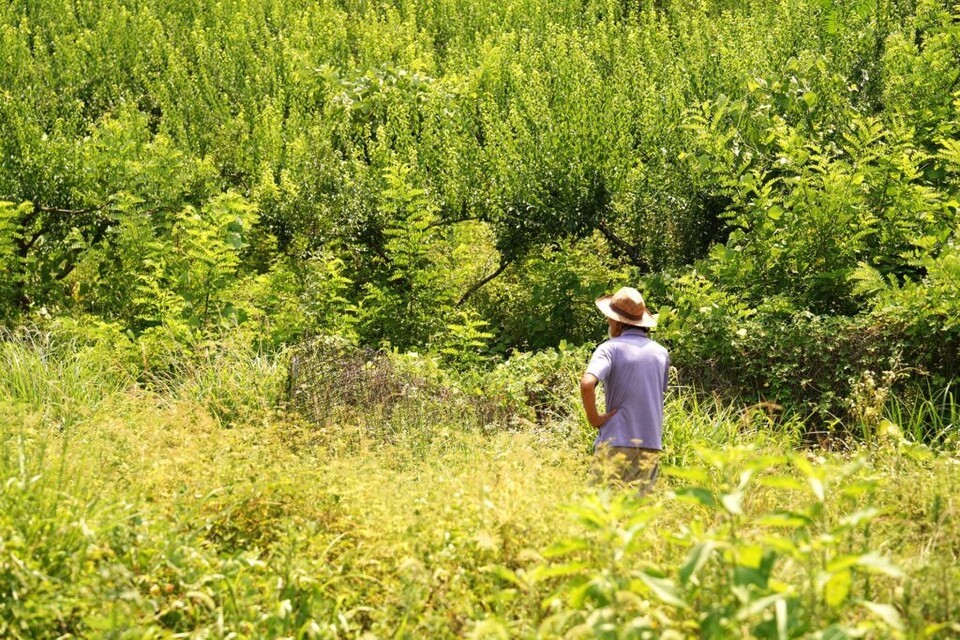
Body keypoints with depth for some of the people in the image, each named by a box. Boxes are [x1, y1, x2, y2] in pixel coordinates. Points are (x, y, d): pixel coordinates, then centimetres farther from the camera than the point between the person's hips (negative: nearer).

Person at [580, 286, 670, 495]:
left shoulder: (611, 348, -8)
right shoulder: (661, 353, 10)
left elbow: (587, 384, -24)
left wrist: (594, 418, -11)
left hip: (616, 441, -5)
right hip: (651, 444, 5)